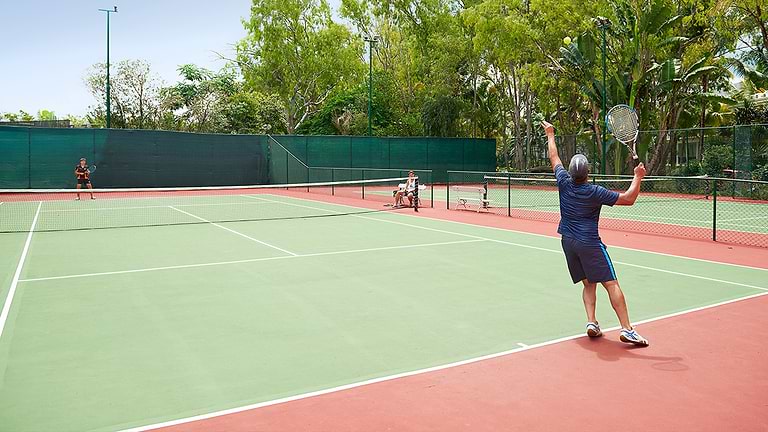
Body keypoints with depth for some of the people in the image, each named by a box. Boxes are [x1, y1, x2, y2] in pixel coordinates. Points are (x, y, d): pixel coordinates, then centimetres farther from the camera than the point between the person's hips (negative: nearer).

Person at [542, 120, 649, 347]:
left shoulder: (564, 183, -2)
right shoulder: (594, 192, -13)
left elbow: (554, 157, 14)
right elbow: (628, 199, -10)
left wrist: (550, 135, 26)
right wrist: (638, 177, -1)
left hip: (568, 241, 6)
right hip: (589, 243, -6)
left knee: (589, 284, 14)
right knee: (611, 284, -5)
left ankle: (591, 322, 0)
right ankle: (627, 329, -11)